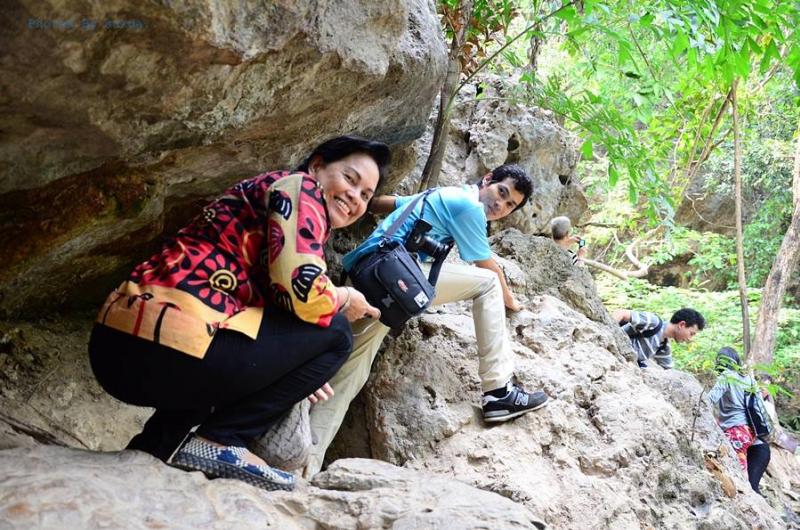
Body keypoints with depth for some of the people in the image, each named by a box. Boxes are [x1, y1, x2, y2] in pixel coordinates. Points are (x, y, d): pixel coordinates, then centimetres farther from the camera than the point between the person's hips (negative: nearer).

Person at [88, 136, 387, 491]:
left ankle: (150, 447, 20)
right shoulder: (298, 186, 3)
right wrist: (343, 299, 9)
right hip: (168, 352, -10)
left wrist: (298, 375, 28)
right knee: (334, 332, 2)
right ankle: (218, 442, -1)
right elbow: (303, 293, -14)